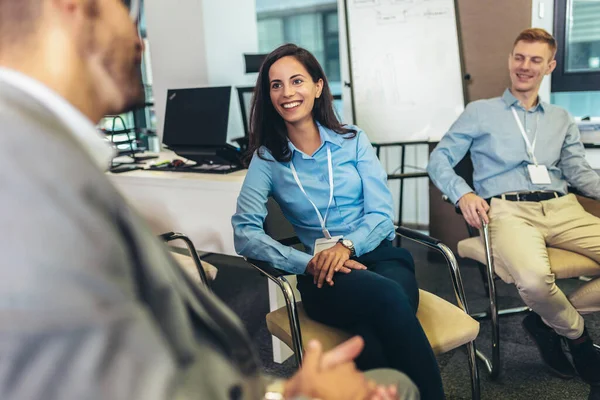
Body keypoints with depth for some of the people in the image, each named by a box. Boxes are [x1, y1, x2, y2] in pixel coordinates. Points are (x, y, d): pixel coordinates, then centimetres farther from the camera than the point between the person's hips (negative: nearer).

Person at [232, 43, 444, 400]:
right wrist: (308, 263, -21)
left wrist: (347, 245, -20)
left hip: (378, 255, 1)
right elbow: (245, 232, -6)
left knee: (374, 337, -34)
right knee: (388, 299, -34)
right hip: (323, 276, -1)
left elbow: (382, 214, 1)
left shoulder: (353, 140, 8)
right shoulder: (267, 157, 5)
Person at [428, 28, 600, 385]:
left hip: (561, 208, 5)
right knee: (534, 278, -35)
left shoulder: (561, 119, 26)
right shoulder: (480, 112, 14)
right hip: (508, 209, -4)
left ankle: (549, 321, 1)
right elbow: (439, 159, 7)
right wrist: (463, 193, -13)